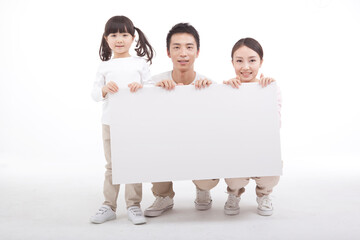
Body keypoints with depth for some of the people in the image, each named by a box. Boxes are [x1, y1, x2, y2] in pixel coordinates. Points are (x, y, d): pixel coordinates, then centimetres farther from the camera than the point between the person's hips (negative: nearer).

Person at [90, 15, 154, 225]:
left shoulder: (140, 63, 5)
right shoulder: (105, 66, 8)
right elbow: (95, 95, 6)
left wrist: (141, 86, -16)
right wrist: (105, 89, -14)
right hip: (110, 123, 1)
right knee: (112, 166, 8)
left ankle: (133, 206, 13)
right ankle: (109, 206, 16)